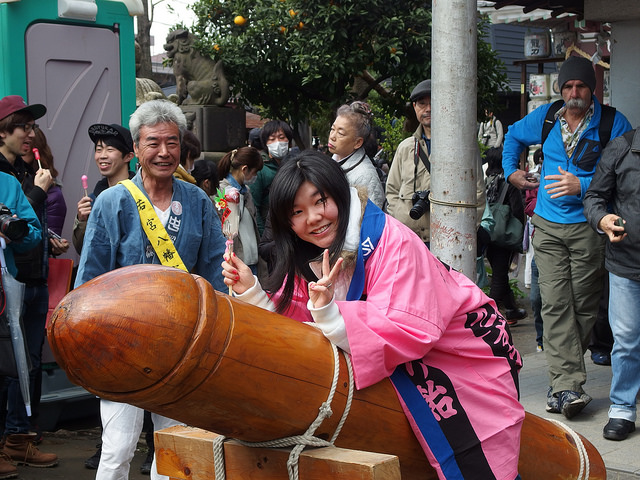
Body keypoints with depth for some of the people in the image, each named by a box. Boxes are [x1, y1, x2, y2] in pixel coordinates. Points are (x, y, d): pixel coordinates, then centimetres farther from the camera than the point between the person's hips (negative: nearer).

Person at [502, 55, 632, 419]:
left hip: (589, 226, -2)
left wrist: (583, 186, -19)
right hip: (548, 226, 2)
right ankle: (569, 384, -10)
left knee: (583, 305, 3)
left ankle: (562, 383, 15)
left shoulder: (613, 123, -4)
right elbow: (514, 135, 30)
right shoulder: (545, 118, 8)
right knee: (555, 304, -8)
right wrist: (512, 170, 22)